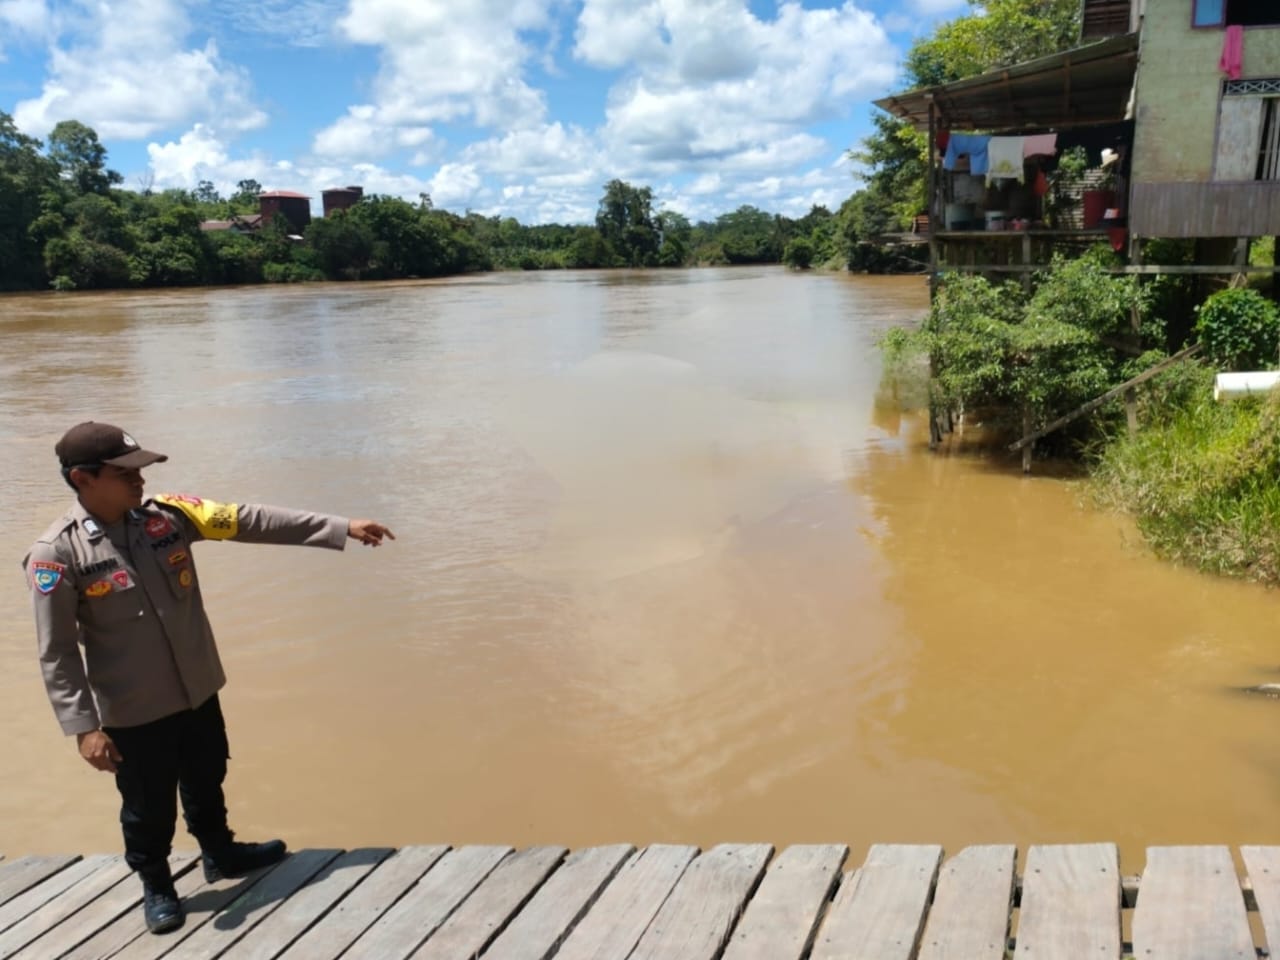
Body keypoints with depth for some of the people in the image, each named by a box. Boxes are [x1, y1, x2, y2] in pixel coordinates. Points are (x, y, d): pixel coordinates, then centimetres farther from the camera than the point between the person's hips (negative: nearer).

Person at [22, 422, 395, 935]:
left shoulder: (169, 515, -7)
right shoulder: (57, 554, -18)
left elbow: (252, 521, -10)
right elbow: (56, 654, -15)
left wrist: (341, 528, -13)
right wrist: (84, 727, -17)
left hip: (197, 691, 5)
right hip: (132, 711, -5)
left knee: (206, 782, 24)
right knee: (148, 806, 13)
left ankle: (220, 854, 49)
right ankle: (156, 886, 39)